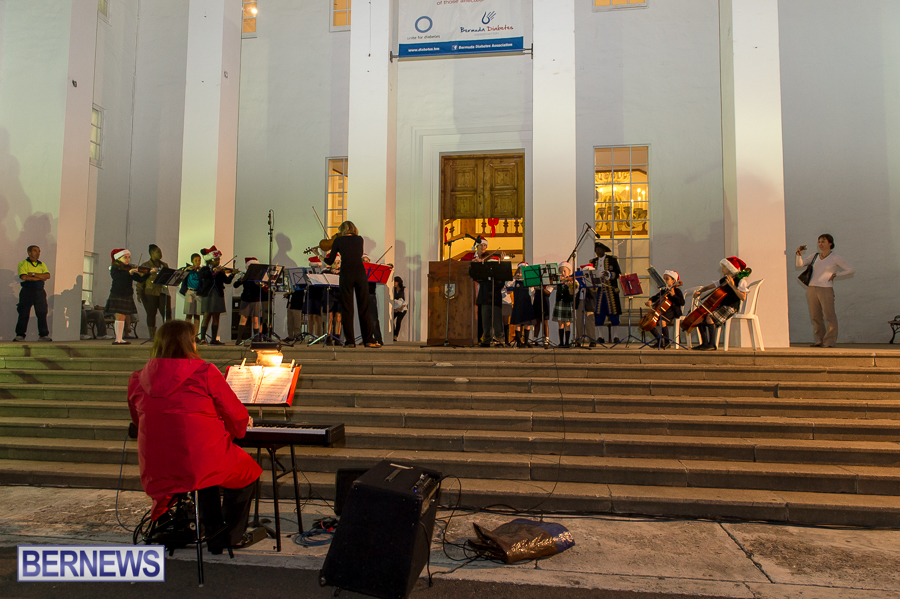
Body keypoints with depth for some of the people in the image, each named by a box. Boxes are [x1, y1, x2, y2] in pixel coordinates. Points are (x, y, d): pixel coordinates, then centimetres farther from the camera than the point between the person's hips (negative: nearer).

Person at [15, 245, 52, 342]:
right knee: (24, 314, -2)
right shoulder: (23, 264, 3)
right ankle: (20, 335, 3)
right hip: (27, 291, -3)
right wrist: (40, 278, -8)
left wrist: (34, 274, -10)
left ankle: (43, 335, 1)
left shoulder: (42, 265, 16)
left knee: (42, 313, -1)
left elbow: (47, 275, 0)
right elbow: (24, 277, -12)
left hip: (40, 291, 3)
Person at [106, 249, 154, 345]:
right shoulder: (114, 268, -2)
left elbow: (140, 279, 8)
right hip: (117, 295, -6)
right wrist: (128, 273, -33)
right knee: (119, 316, -10)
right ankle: (118, 339, -10)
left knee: (122, 316, 7)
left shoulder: (130, 269, 13)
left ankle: (119, 339, 11)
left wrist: (149, 273, -6)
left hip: (127, 295, 6)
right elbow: (115, 276, -23)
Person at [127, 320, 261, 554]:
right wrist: (244, 422, 22)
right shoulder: (204, 372, -10)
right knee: (248, 472, 23)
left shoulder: (137, 379, 5)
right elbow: (236, 415, -4)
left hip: (155, 471, 6)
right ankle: (228, 537, 26)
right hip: (200, 464, -6)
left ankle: (212, 531, 39)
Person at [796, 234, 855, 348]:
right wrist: (799, 254, -10)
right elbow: (800, 264, 6)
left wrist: (836, 274, -6)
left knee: (829, 316, -7)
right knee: (816, 316, 7)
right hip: (812, 288, 5)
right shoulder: (815, 257, 13)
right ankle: (820, 340, 15)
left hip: (826, 289, -5)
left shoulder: (835, 258, 2)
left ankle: (829, 341, 0)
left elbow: (851, 270, 3)